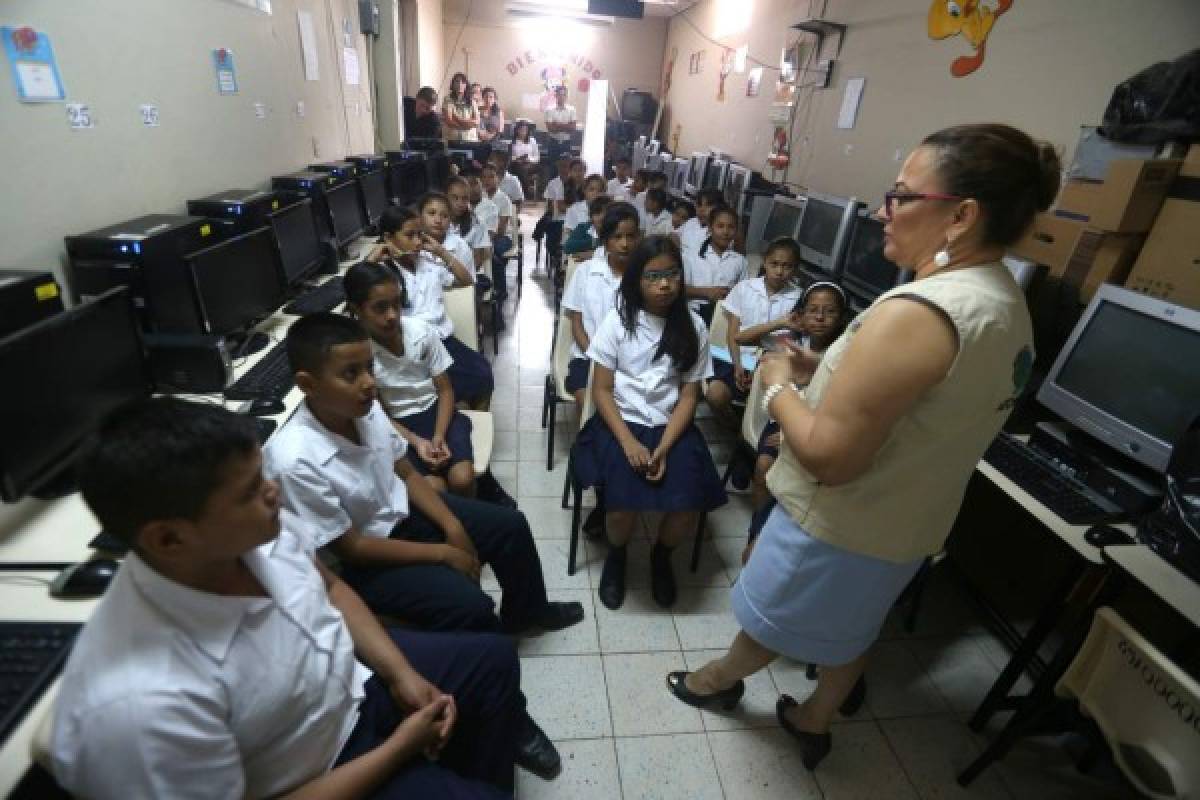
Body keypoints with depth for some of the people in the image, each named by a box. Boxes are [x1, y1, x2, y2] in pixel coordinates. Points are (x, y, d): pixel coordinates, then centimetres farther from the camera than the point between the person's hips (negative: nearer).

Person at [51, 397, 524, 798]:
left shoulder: (256, 534, -19)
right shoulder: (142, 703, -38)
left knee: (493, 658, 16)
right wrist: (397, 748, -19)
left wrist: (399, 673, -8)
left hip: (354, 680, 6)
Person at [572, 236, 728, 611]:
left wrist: (663, 448, -14)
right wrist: (629, 442, -18)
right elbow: (601, 390, -4)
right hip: (620, 423, -1)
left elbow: (689, 395, 0)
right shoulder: (618, 321, -3)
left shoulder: (693, 326, 2)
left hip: (671, 426, 2)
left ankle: (661, 555, 17)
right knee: (623, 505, -24)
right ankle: (616, 554, 13)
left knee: (689, 507, -19)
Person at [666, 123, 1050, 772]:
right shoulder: (1008, 304, 0)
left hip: (840, 526, -8)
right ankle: (814, 722, 54)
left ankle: (721, 680, 51)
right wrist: (826, 371, 1)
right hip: (909, 522, 8)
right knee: (851, 627, 29)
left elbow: (829, 456, -32)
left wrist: (779, 384, -16)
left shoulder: (914, 313, -33)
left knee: (768, 617, 21)